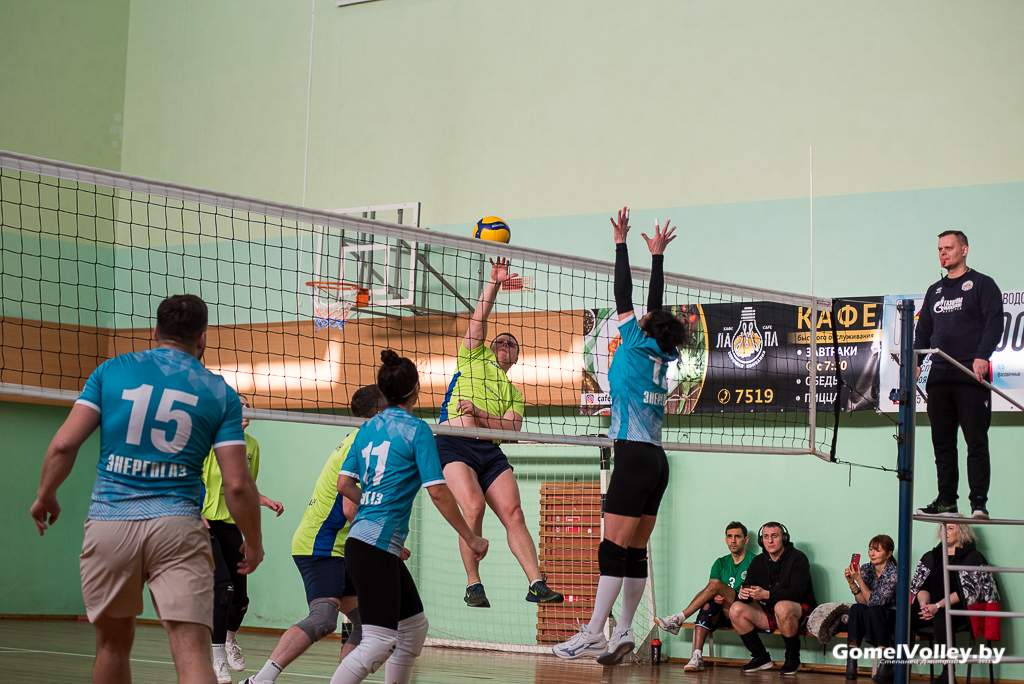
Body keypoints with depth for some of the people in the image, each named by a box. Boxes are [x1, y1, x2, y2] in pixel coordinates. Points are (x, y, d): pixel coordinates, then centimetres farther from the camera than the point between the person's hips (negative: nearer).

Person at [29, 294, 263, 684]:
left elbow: (64, 444, 0)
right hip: (176, 527, -2)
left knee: (113, 643, 20)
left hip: (108, 523, 2)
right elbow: (237, 484, 0)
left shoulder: (111, 370, 7)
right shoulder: (219, 392, 5)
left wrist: (45, 496, 17)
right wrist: (253, 543, 14)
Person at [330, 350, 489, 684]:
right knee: (379, 641, -12)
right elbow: (438, 492, -11)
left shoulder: (368, 427, 13)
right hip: (376, 546, -9)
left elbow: (344, 484, 10)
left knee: (414, 626, 18)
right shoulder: (416, 430, -7)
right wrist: (471, 538, -3)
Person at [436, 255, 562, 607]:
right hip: (454, 444, -4)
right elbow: (479, 320, 8)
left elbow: (512, 427, 7)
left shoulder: (514, 393, 26)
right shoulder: (473, 359, 21)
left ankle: (536, 584, -12)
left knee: (514, 514, -10)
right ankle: (473, 585, -14)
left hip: (490, 450, 4)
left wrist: (478, 414, -7)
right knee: (474, 506, -22)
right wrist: (494, 281, 3)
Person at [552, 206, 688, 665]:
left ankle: (594, 633, -13)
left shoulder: (637, 347, -3)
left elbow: (624, 298, -1)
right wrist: (656, 255, 31)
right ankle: (622, 633, 7)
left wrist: (621, 243, 5)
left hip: (635, 456, -8)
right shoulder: (662, 357, 14)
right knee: (635, 552, 6)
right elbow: (656, 307, 23)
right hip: (655, 461, 8)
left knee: (614, 547, -11)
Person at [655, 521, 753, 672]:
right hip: (721, 615, 4)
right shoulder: (720, 563, 21)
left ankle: (678, 619, -23)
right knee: (708, 606, -30)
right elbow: (710, 590, 8)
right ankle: (697, 658, -41)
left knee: (716, 584, -25)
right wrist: (715, 597, -17)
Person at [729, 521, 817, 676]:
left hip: (799, 610, -6)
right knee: (736, 610, -15)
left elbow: (797, 592, -23)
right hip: (768, 613, 6)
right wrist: (742, 594, -25)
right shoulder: (758, 562, 8)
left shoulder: (797, 558, -10)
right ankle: (761, 658, -1)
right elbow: (747, 587, 2)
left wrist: (767, 594, -35)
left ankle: (793, 659, -17)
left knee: (782, 607, -39)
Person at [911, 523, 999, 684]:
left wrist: (938, 606, -20)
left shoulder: (972, 556, 1)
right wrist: (924, 604, -12)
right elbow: (920, 585, 12)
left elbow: (967, 591, -9)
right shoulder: (931, 556, 17)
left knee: (941, 618, -39)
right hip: (931, 607, 5)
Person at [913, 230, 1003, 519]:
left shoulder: (981, 284, 4)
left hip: (971, 376, -6)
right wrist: (915, 361, 7)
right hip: (939, 377, 6)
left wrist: (982, 356, -21)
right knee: (942, 443, 4)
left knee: (976, 441, -7)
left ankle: (979, 503, -8)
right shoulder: (935, 291, 22)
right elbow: (923, 330, 22)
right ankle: (946, 502, 8)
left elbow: (994, 322, -7)